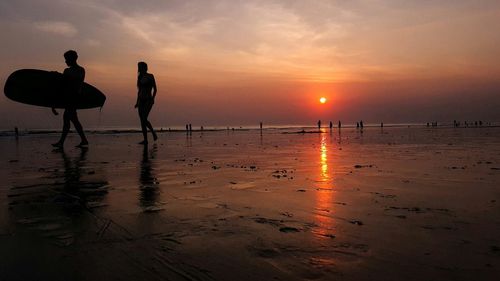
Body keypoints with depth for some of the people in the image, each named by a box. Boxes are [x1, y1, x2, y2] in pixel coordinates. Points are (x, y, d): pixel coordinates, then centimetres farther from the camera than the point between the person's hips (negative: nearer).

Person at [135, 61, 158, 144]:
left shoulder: (150, 76, -3)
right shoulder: (140, 77, 13)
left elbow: (155, 89, -5)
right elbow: (139, 90, 18)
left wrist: (152, 99, -17)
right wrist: (137, 102, 14)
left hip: (148, 100, -6)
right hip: (141, 101, 6)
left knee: (144, 119, -20)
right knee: (142, 121, 2)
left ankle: (153, 133, -3)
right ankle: (145, 140, 11)